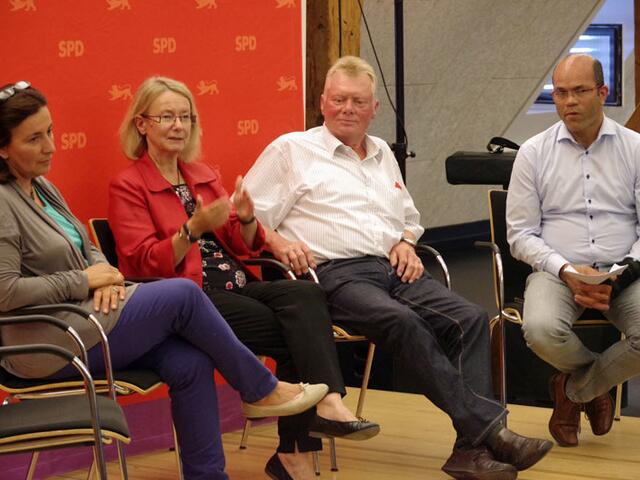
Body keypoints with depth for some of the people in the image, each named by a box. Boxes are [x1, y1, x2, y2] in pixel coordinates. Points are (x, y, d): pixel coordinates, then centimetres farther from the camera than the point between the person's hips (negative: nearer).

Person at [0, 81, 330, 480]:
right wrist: (83, 281, -15)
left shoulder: (41, 188, 15)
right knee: (183, 295, -13)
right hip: (48, 346, -9)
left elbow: (87, 249, 22)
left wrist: (103, 273, -3)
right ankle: (262, 390, 3)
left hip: (81, 320, 9)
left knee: (190, 364, -10)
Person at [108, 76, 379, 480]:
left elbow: (245, 247, 17)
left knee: (306, 294, -27)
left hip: (234, 286, 6)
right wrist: (195, 227, -22)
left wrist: (246, 219, -5)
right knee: (297, 331, -26)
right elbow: (146, 264, -9)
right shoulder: (128, 186, 2)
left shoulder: (203, 175, 21)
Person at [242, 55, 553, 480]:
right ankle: (487, 428, -34)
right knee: (404, 322, -35)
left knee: (471, 318, -20)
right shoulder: (291, 150, 9)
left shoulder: (383, 153, 27)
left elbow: (410, 218, 37)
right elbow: (247, 217, 3)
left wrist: (407, 242, 13)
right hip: (336, 273, -6)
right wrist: (279, 243, -16)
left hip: (395, 269, 6)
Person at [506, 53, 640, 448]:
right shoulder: (534, 153, 6)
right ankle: (599, 380, 5)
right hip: (558, 270, 0)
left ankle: (574, 388, 2)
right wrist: (566, 271, -13)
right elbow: (520, 234, 3)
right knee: (542, 330, -34)